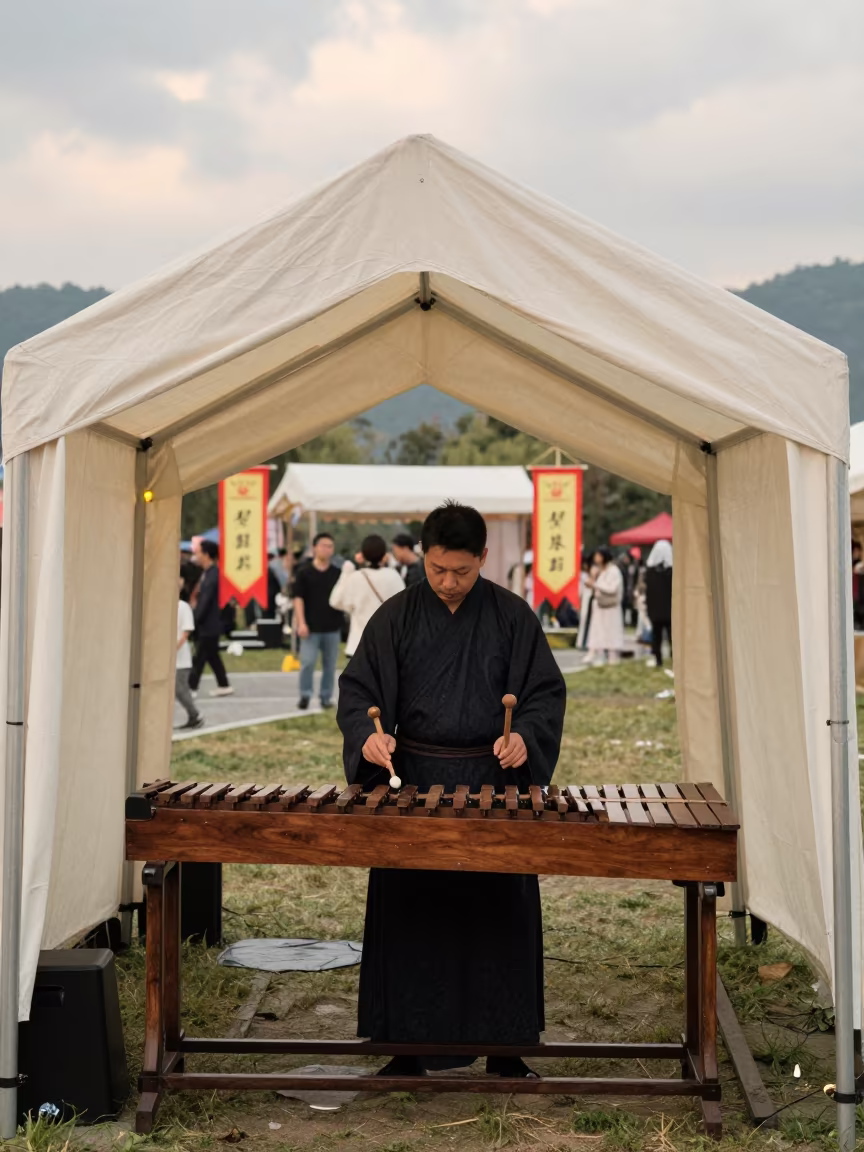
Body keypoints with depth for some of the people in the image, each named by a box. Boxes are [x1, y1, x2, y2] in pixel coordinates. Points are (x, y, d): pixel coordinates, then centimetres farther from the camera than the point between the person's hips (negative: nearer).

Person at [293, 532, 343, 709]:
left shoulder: (337, 573, 4)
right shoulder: (304, 572, -2)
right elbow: (298, 598, -4)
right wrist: (301, 623, -12)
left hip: (332, 627, 2)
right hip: (311, 627, -2)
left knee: (330, 664, 7)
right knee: (307, 662, -7)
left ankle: (326, 697, 18)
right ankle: (305, 695, 8)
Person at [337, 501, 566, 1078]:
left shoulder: (513, 615, 1)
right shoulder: (395, 617, 2)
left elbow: (546, 692, 1)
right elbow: (357, 689, 3)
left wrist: (526, 737, -18)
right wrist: (367, 733, -18)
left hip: (493, 783, 0)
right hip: (412, 781, 1)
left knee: (499, 916, 5)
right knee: (410, 919, 4)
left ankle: (505, 1049, 17)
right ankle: (407, 1050, 15)